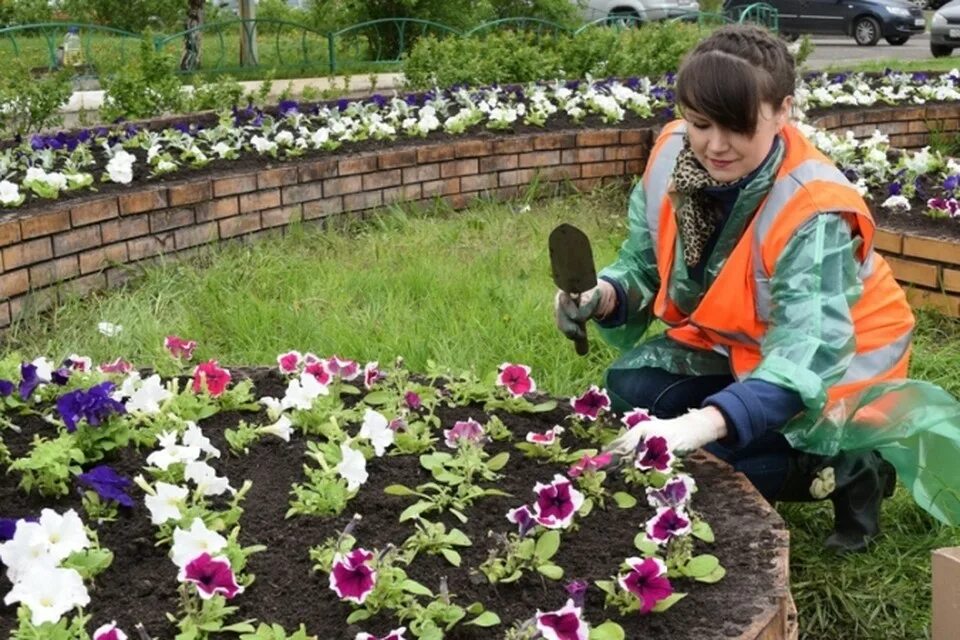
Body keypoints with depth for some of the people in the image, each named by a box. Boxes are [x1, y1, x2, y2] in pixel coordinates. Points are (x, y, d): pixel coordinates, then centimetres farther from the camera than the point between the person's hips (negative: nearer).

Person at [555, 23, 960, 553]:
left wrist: (706, 422, -59)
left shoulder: (813, 214, -33)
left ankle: (851, 470, -1)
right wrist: (606, 296, -29)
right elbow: (642, 267, -3)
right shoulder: (673, 158, -15)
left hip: (832, 368, -6)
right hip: (733, 346, 7)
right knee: (632, 387, -18)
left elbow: (807, 351, -44)